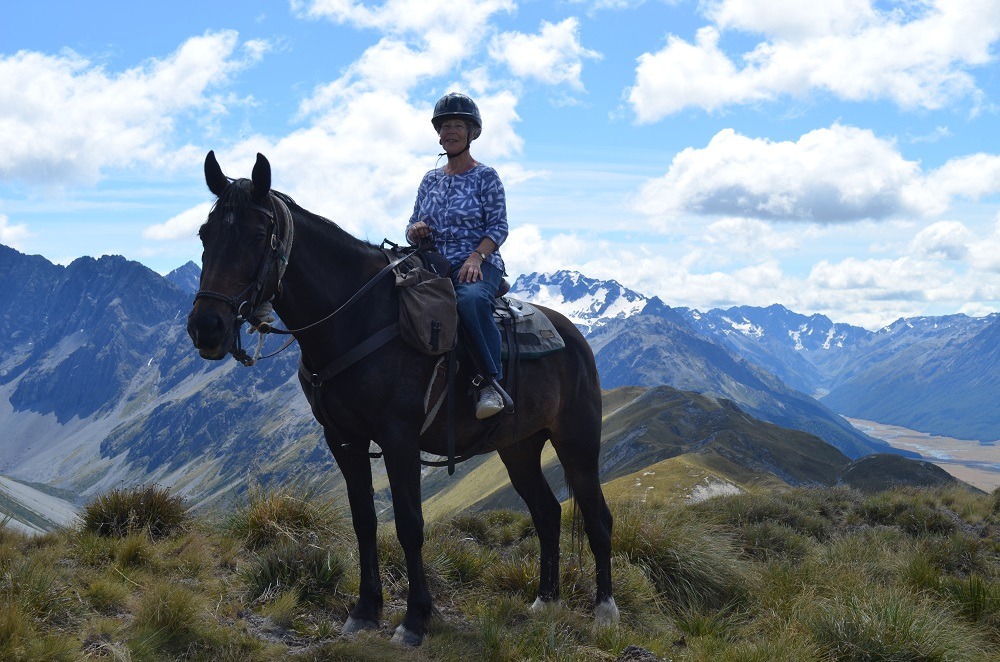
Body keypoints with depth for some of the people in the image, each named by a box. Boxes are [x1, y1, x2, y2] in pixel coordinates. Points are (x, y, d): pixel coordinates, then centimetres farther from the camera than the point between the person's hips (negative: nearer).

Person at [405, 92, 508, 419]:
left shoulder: (486, 177, 4)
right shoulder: (430, 180, 18)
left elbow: (498, 227, -4)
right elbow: (413, 228, 20)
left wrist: (476, 256, -22)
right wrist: (415, 231, -6)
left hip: (478, 266, -5)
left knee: (471, 298, -41)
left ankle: (492, 382, -35)